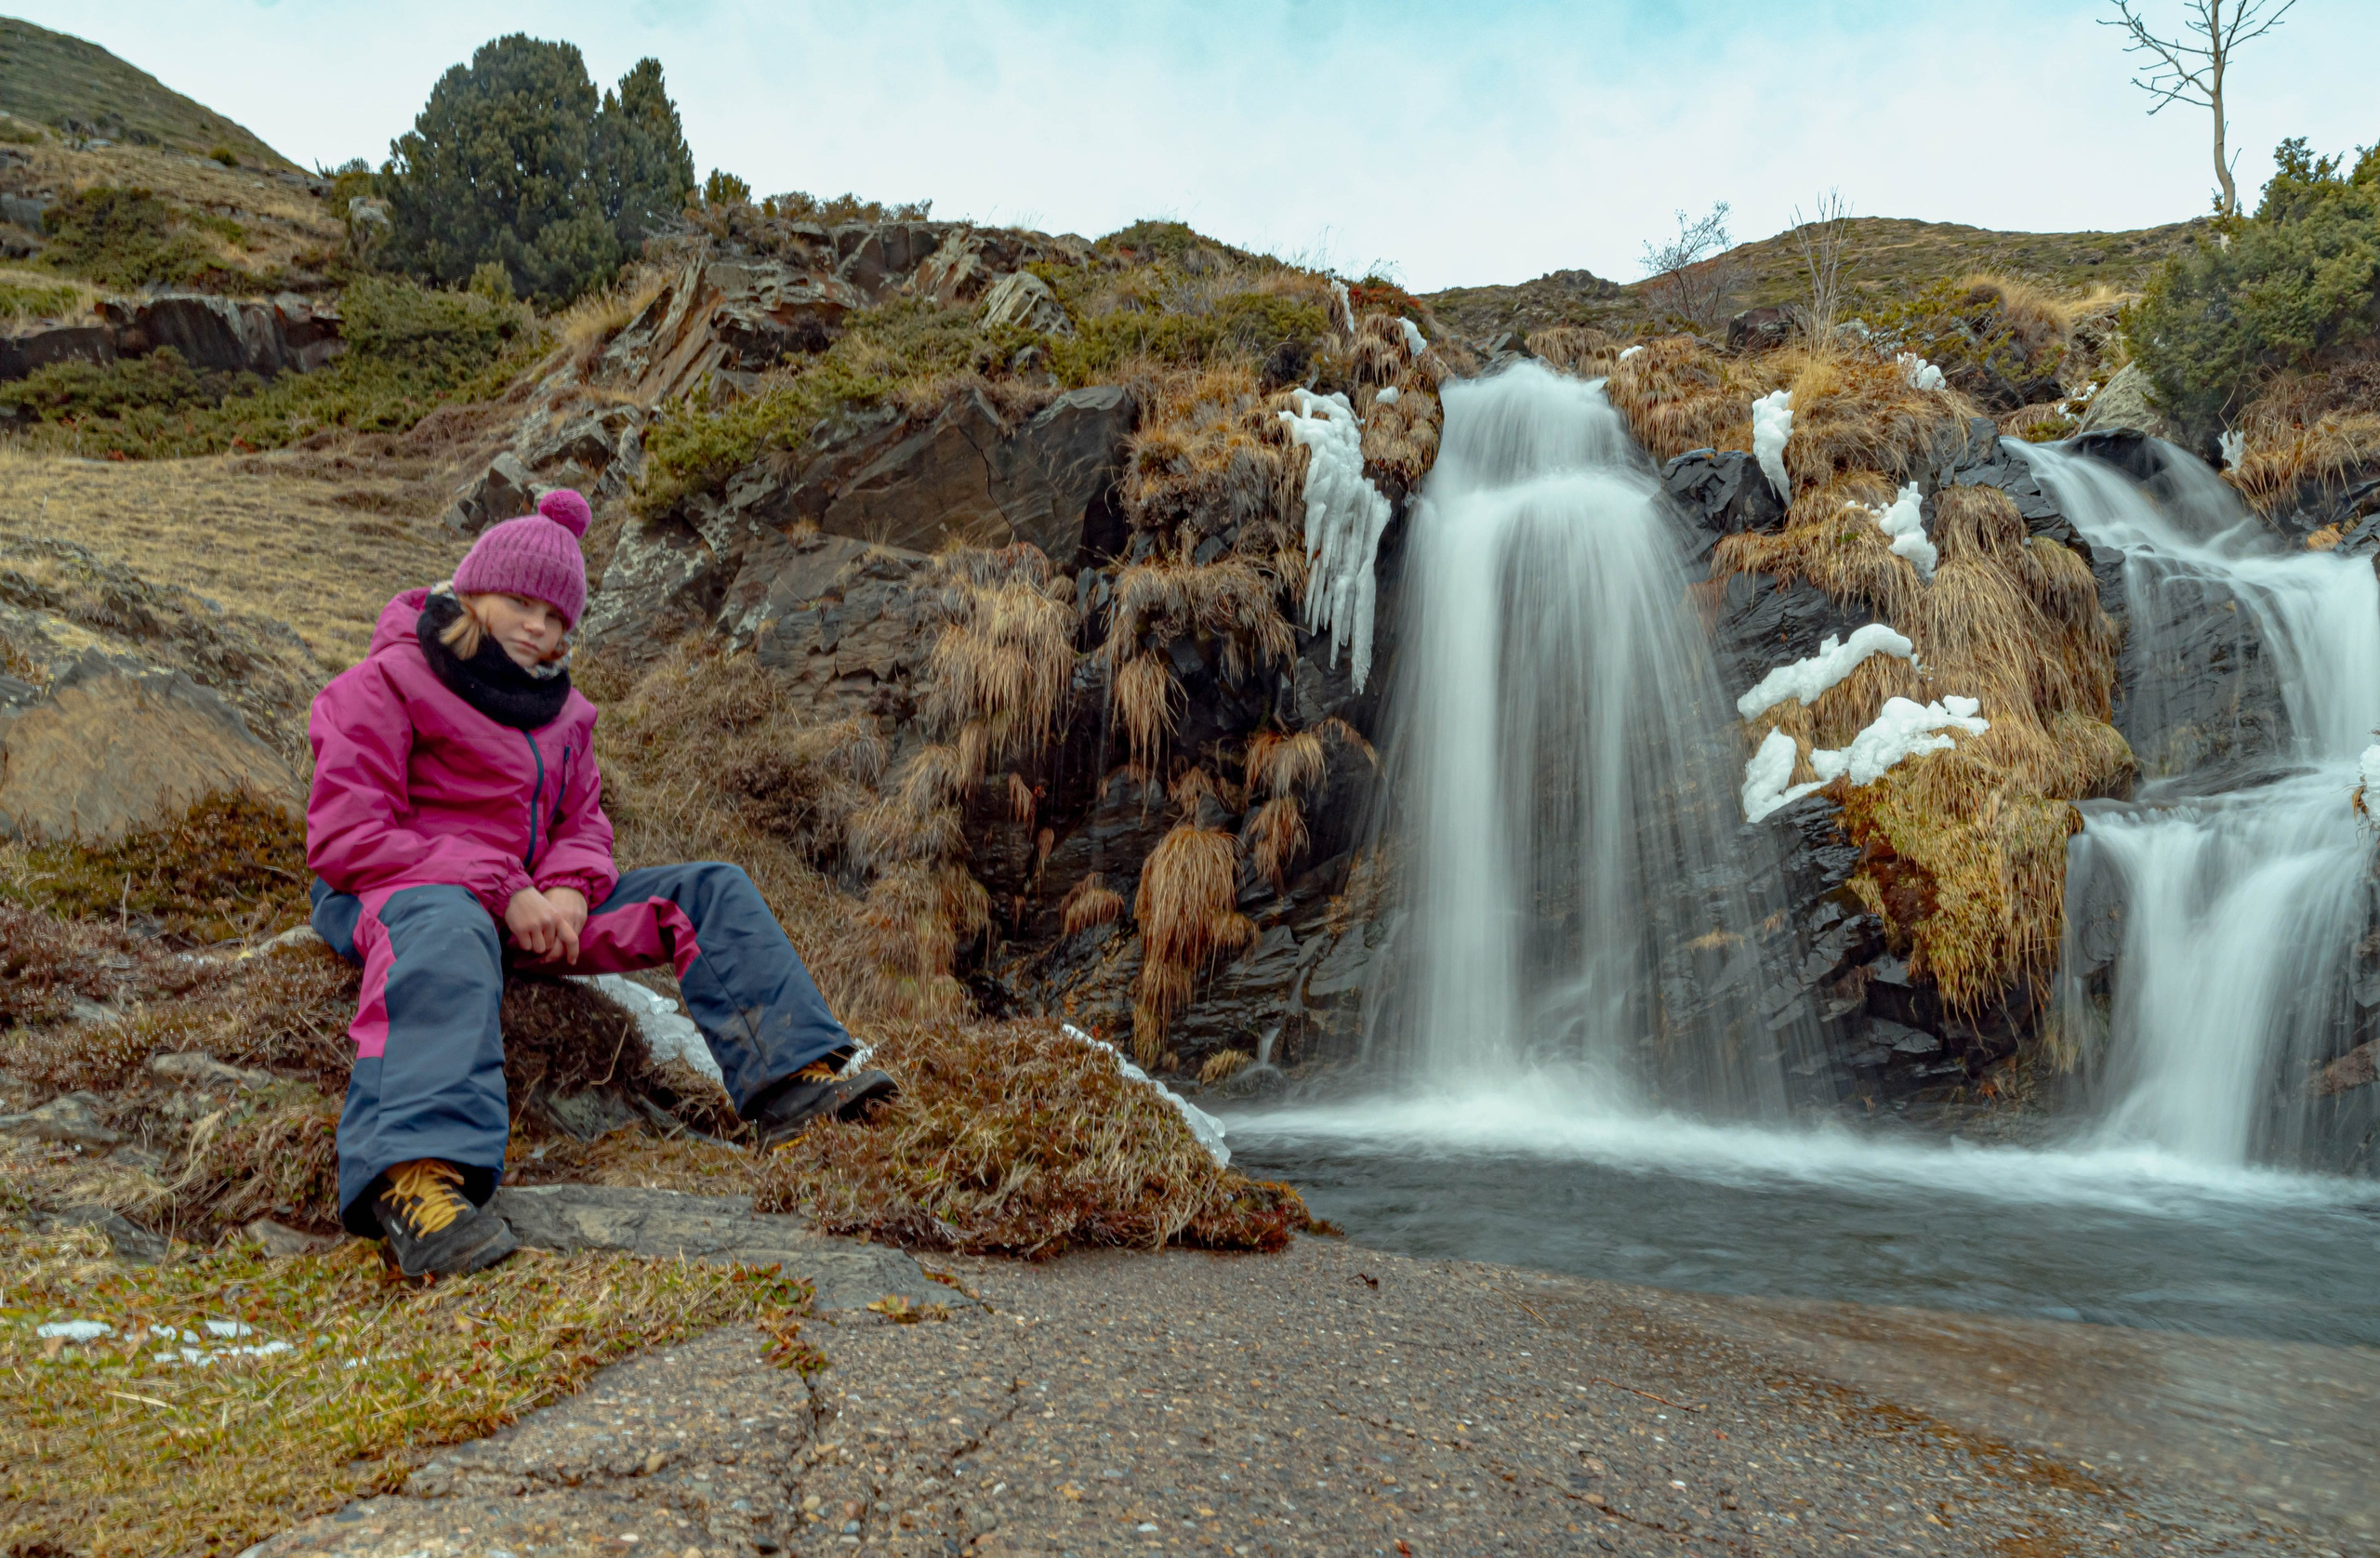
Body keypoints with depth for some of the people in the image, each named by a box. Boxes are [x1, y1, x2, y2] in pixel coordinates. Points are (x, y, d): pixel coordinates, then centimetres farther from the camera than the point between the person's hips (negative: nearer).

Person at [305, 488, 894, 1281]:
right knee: (448, 937, -45)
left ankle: (790, 1077, -16)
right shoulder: (387, 682, -4)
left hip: (526, 899, 7)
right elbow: (345, 837, -13)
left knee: (714, 890, -4)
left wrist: (568, 890, -10)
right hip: (403, 888, -7)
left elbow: (583, 822, 17)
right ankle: (414, 1174, -66)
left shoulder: (558, 709, 18)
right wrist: (502, 892, -21)